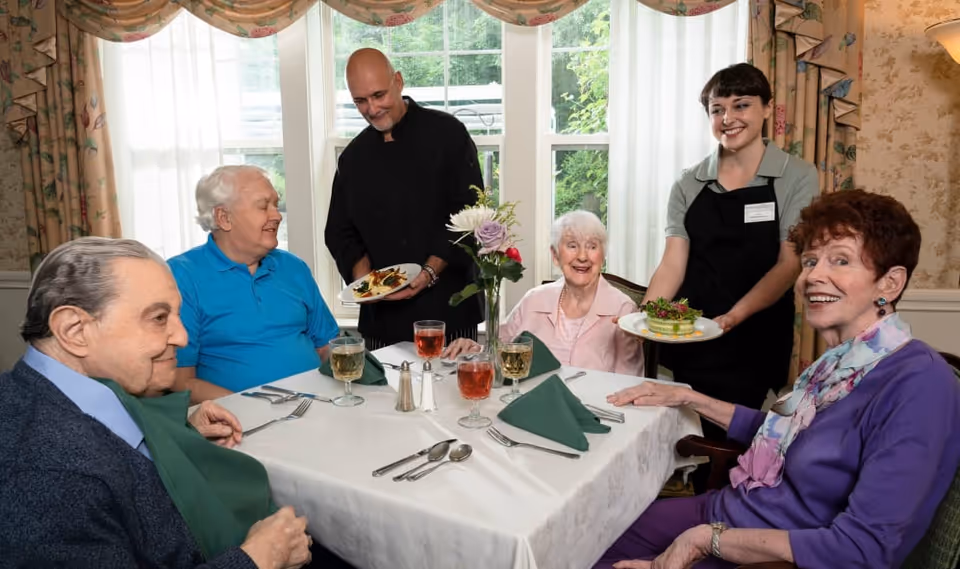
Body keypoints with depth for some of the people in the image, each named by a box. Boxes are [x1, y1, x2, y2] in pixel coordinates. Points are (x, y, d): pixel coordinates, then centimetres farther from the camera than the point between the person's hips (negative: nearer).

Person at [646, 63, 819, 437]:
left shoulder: (797, 178, -2)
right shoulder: (689, 184, 5)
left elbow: (789, 264, -8)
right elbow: (672, 264, 0)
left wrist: (734, 316, -23)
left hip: (756, 344, -2)